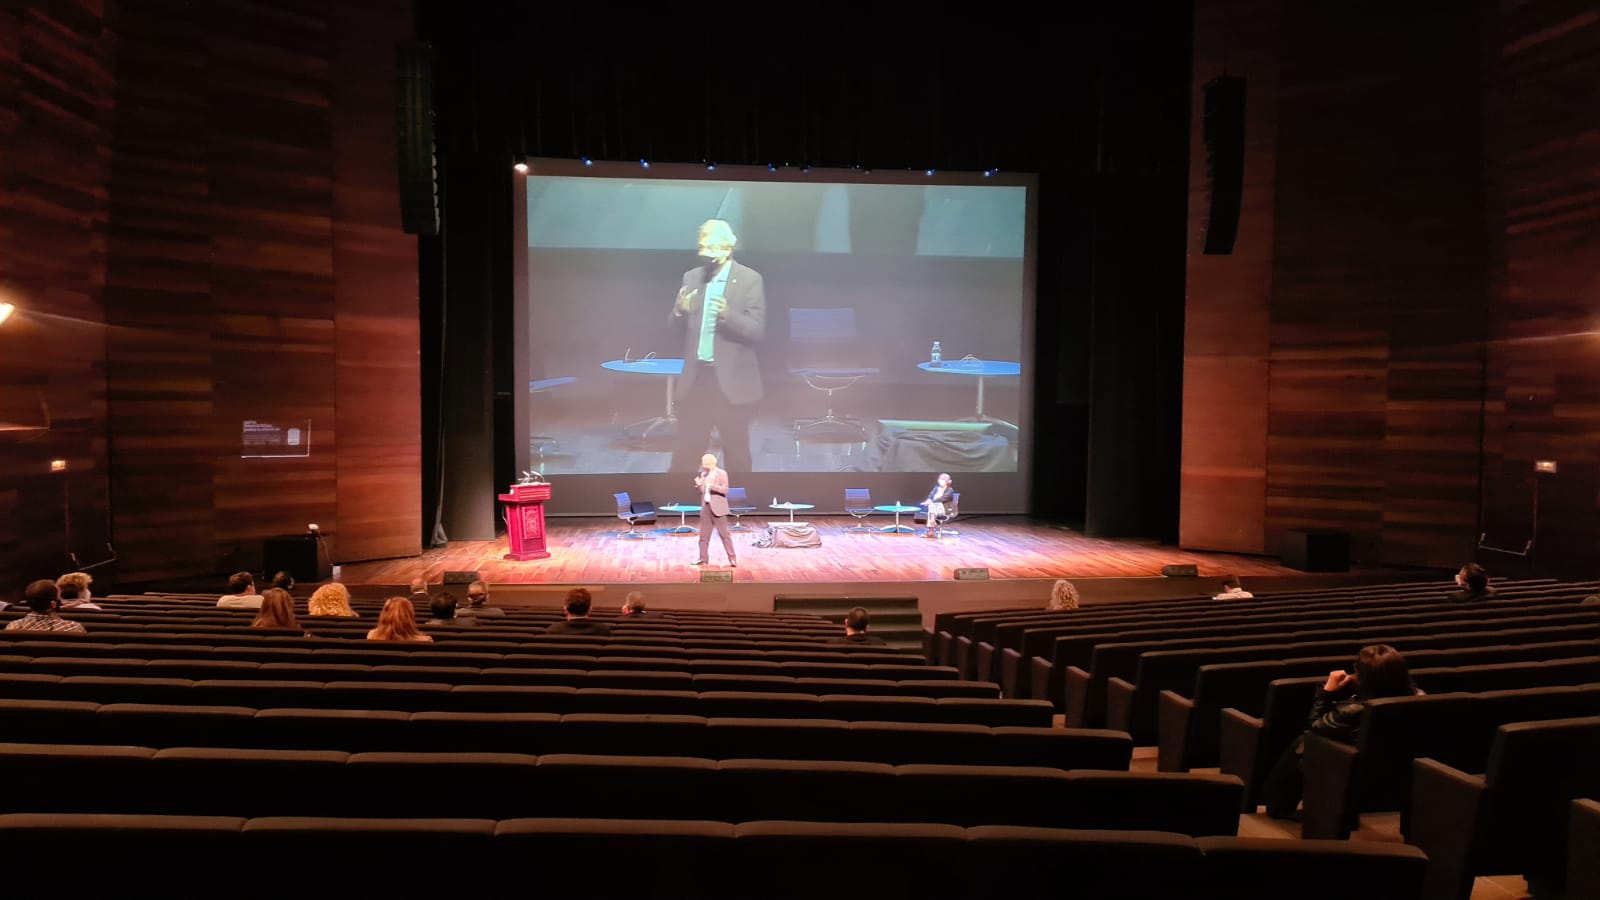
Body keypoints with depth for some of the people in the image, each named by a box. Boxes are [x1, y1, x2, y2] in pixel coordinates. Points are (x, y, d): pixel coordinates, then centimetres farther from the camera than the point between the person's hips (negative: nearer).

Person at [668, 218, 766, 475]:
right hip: (695, 377, 4)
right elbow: (676, 326, 7)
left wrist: (728, 315, -28)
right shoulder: (692, 277, 8)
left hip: (732, 380, -3)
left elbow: (757, 331, -12)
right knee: (685, 449, 9)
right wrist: (680, 311, -15)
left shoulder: (750, 279, -6)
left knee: (736, 452, 7)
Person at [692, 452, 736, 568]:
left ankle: (732, 558, 0)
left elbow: (725, 489, -15)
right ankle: (703, 558, 18)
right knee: (704, 534, 9)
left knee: (724, 534, -4)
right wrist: (698, 484, -2)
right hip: (706, 507, 6)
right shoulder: (704, 474, 14)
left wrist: (712, 485, -26)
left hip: (717, 508, -6)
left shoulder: (722, 473, -6)